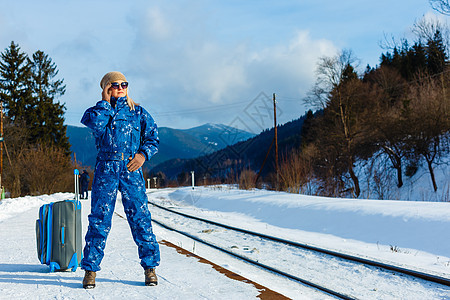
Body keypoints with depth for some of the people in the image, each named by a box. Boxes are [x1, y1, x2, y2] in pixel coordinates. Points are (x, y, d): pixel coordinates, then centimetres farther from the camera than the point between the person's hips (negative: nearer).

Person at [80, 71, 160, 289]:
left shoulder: (138, 112, 17)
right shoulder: (98, 111, 14)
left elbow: (153, 138, 14)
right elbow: (96, 124, -10)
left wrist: (143, 154, -3)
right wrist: (105, 102, 1)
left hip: (131, 168, 1)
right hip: (106, 168, 0)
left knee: (140, 217, -3)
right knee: (99, 218, -4)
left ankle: (150, 266, 7)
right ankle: (90, 268, 5)